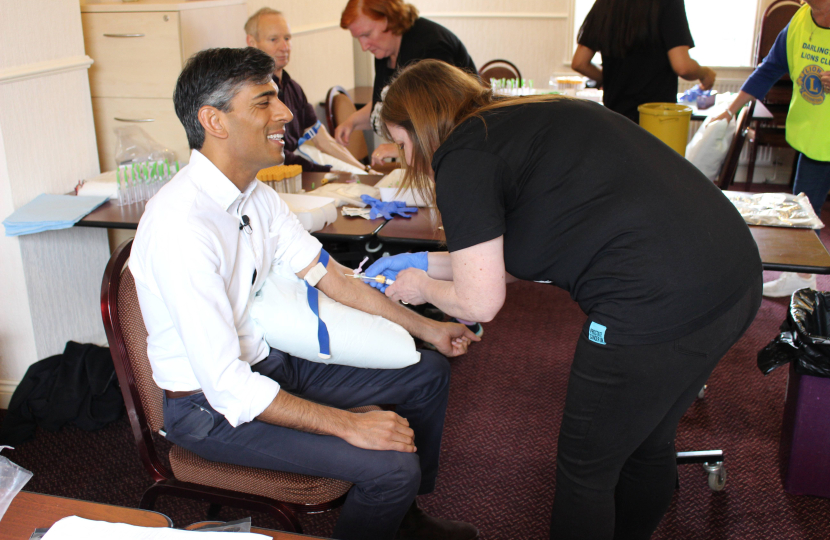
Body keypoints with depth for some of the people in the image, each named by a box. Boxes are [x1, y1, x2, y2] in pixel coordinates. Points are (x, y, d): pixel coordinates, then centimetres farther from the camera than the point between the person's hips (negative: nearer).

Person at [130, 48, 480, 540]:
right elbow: (225, 387, -30)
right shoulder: (183, 225, -30)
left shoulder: (255, 194, -2)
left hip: (267, 362, 9)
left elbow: (328, 274, 6)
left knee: (429, 373, 12)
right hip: (210, 406, -9)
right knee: (391, 467, -23)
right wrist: (348, 424, -28)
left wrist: (425, 328, 5)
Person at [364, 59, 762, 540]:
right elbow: (514, 259, 27)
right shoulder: (523, 118, 20)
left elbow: (479, 302, -4)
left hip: (659, 307, -9)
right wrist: (424, 262, 30)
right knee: (649, 442, 29)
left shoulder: (462, 158, -6)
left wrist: (423, 288, 16)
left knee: (585, 469, 13)